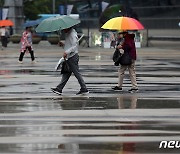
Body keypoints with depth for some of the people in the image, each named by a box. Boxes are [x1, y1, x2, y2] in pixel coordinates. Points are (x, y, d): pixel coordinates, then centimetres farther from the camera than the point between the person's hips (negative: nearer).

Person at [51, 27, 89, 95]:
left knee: (77, 73, -7)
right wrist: (63, 45, 10)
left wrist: (66, 52, -29)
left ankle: (84, 89, -2)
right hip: (69, 58, 10)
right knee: (66, 74, 10)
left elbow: (74, 46, -22)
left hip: (73, 57, -10)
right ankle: (59, 89, 10)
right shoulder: (68, 34, 18)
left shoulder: (72, 34, -13)